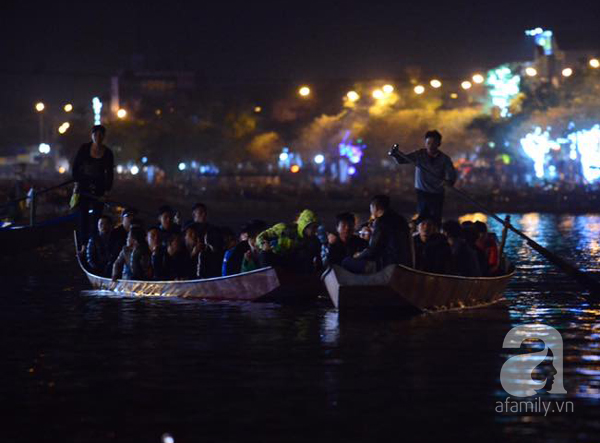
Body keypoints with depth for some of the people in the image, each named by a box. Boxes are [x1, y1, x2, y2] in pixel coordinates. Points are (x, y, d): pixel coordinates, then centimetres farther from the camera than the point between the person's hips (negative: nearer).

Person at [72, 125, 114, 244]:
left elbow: (109, 173, 4)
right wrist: (76, 182, -4)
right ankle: (83, 243, 4)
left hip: (99, 188, 0)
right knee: (83, 215, 0)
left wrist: (107, 190, -2)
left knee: (97, 215, 0)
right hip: (84, 185, 0)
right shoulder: (84, 148, -2)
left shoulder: (107, 153, -1)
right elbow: (75, 166, 4)